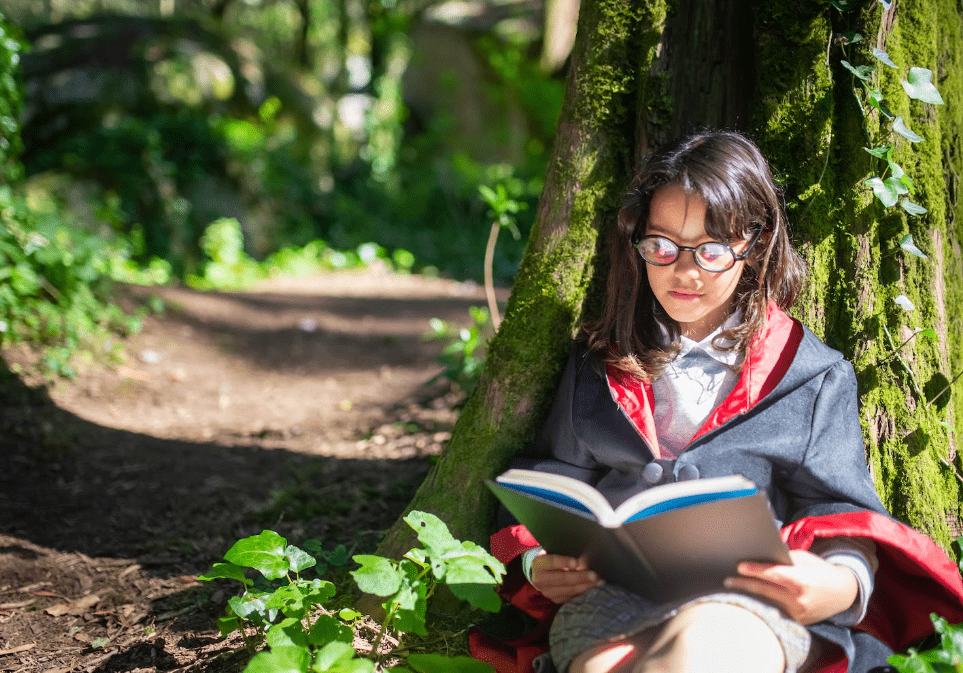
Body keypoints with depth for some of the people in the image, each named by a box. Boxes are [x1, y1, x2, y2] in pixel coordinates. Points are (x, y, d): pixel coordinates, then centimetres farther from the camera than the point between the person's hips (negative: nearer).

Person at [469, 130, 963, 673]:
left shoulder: (815, 375, 17)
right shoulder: (600, 363, 26)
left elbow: (840, 510, 9)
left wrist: (845, 583, -15)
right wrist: (536, 561, 2)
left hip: (755, 595, -1)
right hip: (613, 591, 2)